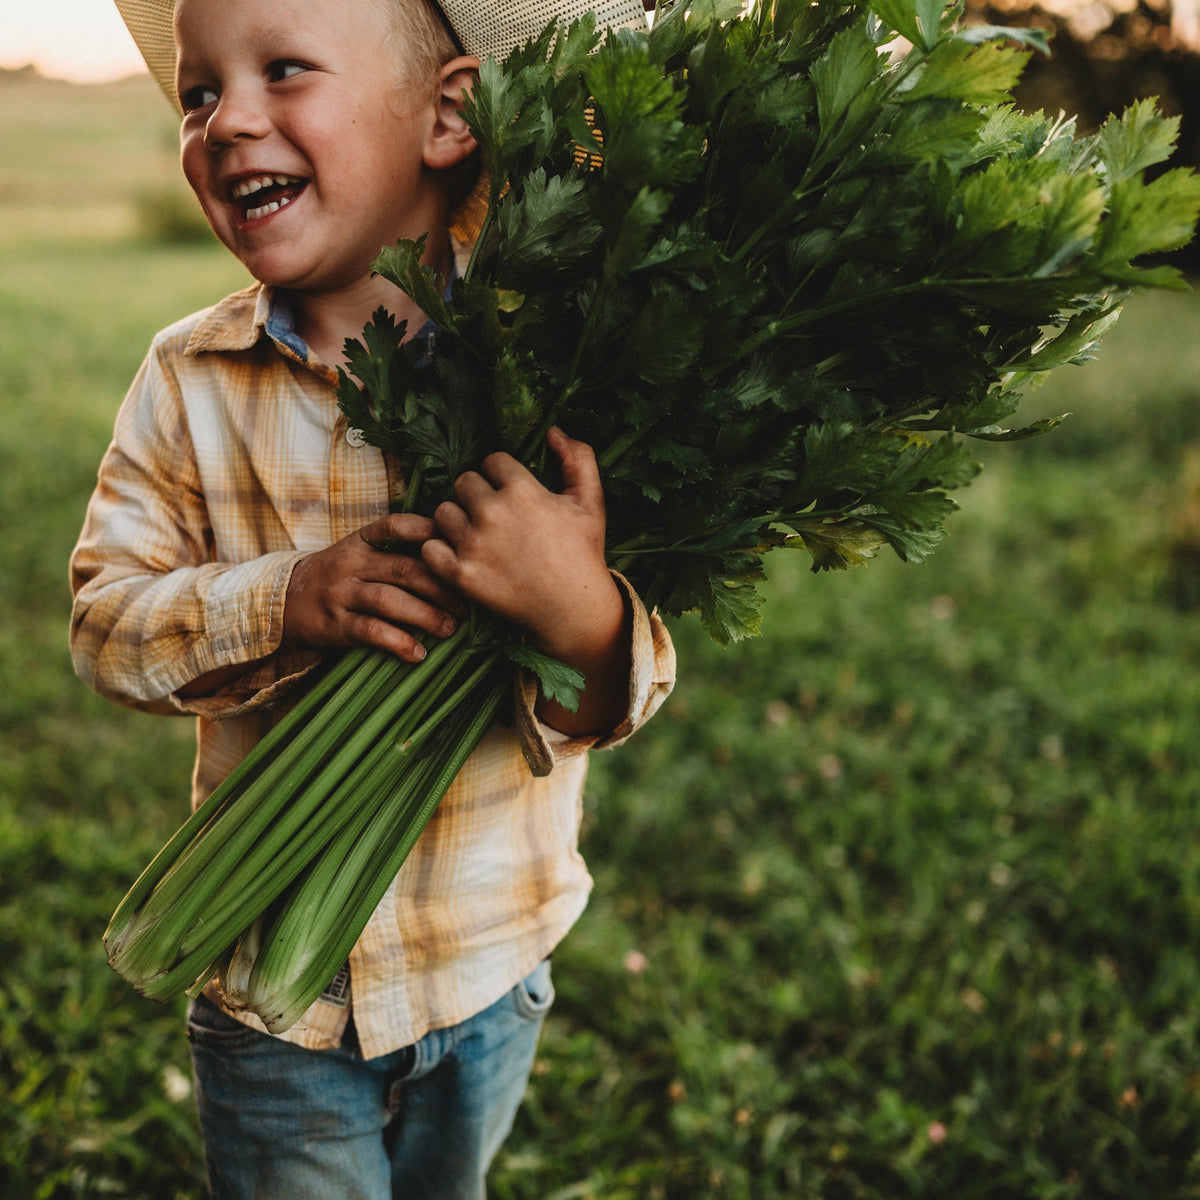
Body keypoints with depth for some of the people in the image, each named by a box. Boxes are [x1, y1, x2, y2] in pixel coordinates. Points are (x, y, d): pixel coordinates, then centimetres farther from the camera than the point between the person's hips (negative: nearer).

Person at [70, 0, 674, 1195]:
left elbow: (632, 684, -14)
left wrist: (585, 616, -38)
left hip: (491, 960, 1)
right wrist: (284, 603, -28)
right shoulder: (191, 377, -8)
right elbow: (104, 619, -9)